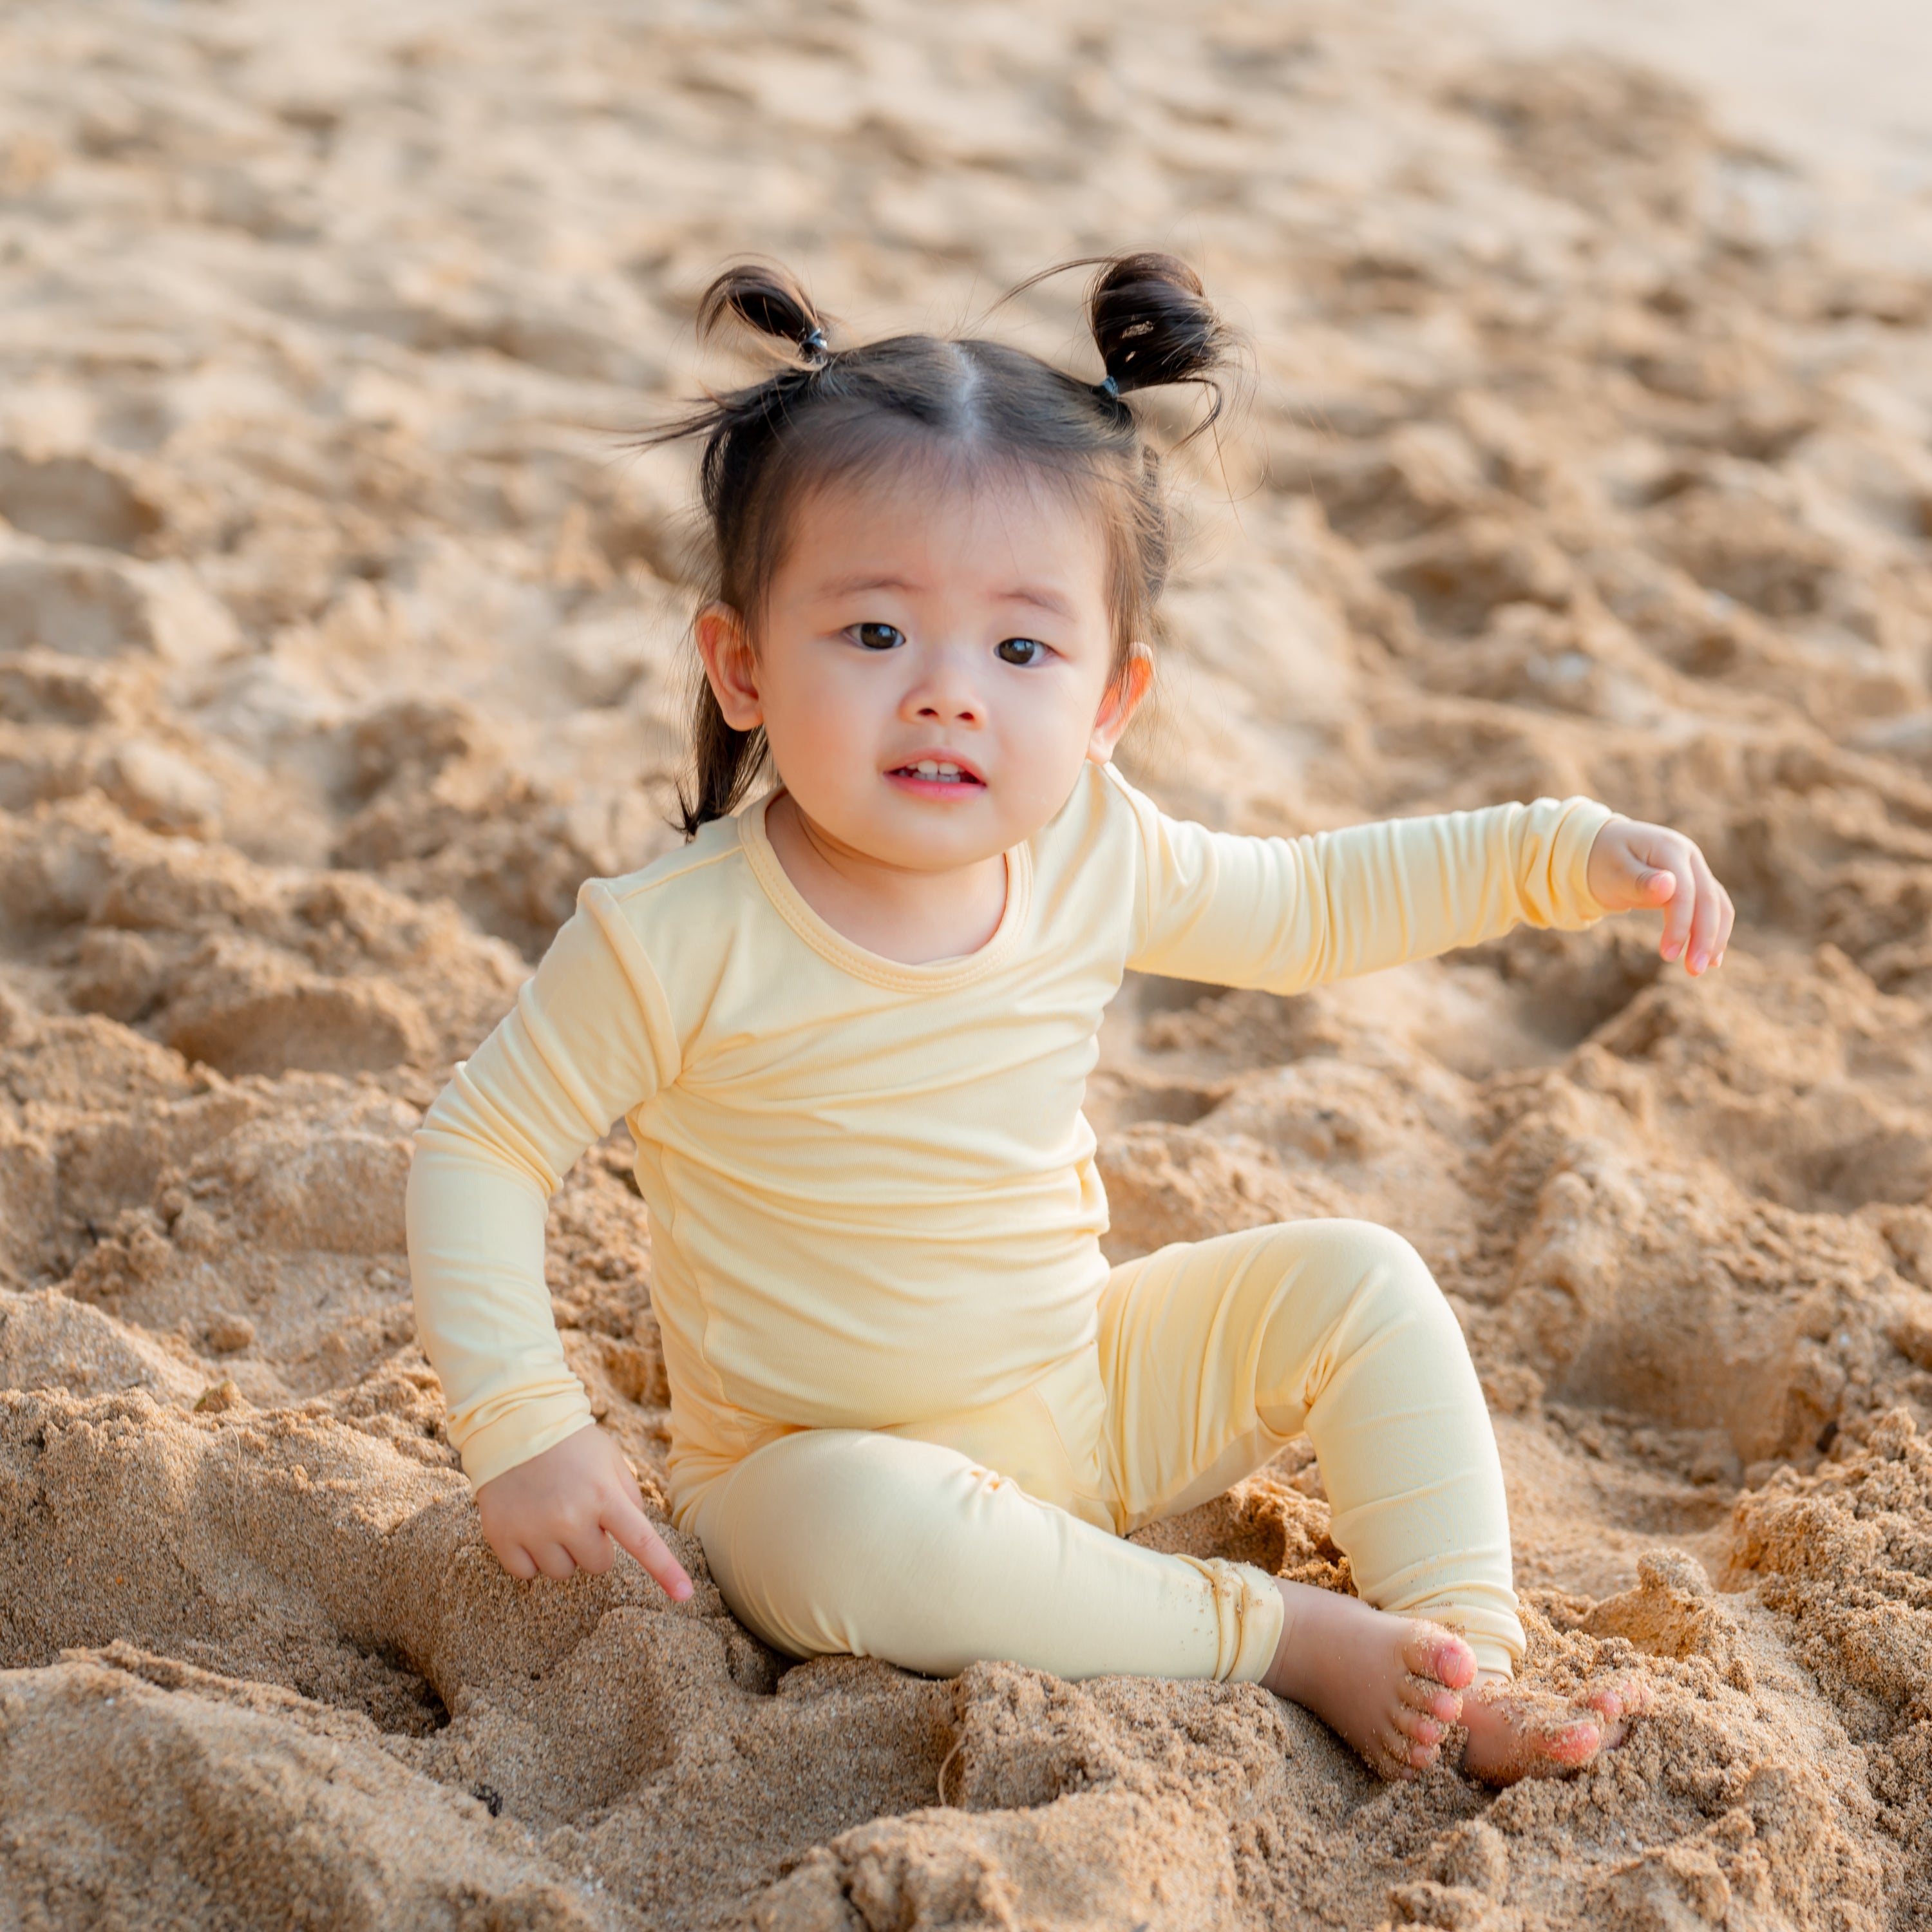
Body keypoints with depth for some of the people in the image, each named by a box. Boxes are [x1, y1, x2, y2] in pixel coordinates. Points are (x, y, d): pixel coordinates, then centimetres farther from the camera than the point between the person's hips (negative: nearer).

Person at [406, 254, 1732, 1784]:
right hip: (819, 1467, -5)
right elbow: (480, 1153, -14)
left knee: (1353, 1278, -8)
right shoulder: (677, 944, -24)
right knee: (855, 1534, -37)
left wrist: (1570, 853, -2)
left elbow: (1319, 901, 8)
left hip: (1089, 1397, 5)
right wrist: (523, 1424, -24)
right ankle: (1288, 1639, -22)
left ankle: (1471, 1663, -4)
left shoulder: (1094, 861, -10)